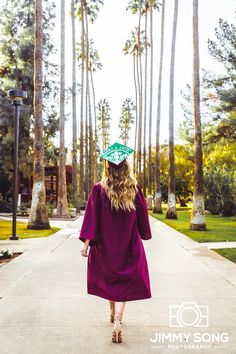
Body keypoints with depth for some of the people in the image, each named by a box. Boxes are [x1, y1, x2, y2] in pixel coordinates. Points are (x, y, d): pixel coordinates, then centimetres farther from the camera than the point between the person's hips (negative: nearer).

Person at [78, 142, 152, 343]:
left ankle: (113, 314, 39)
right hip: (129, 246, 0)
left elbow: (92, 218, -12)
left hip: (104, 245, 0)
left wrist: (86, 243, -9)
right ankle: (118, 320, -8)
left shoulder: (99, 189, -10)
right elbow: (142, 217, 2)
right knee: (124, 282, 8)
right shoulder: (135, 190, -6)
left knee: (108, 279, 21)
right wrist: (144, 235, 19)